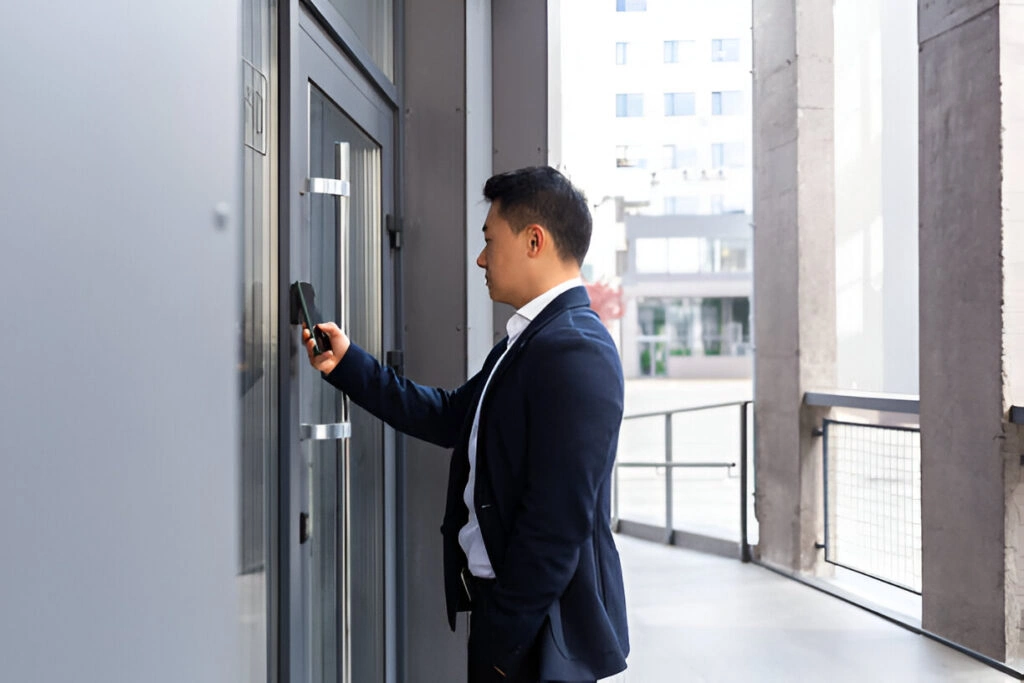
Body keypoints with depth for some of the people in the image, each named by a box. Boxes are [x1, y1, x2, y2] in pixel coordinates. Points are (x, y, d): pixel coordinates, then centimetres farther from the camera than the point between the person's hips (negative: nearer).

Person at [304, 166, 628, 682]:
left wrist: (503, 639, -19)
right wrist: (346, 363, 9)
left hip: (540, 629, -9)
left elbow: (557, 520, -25)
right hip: (500, 600, 9)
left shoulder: (577, 352, -22)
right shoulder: (528, 339, 10)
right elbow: (450, 418, 12)